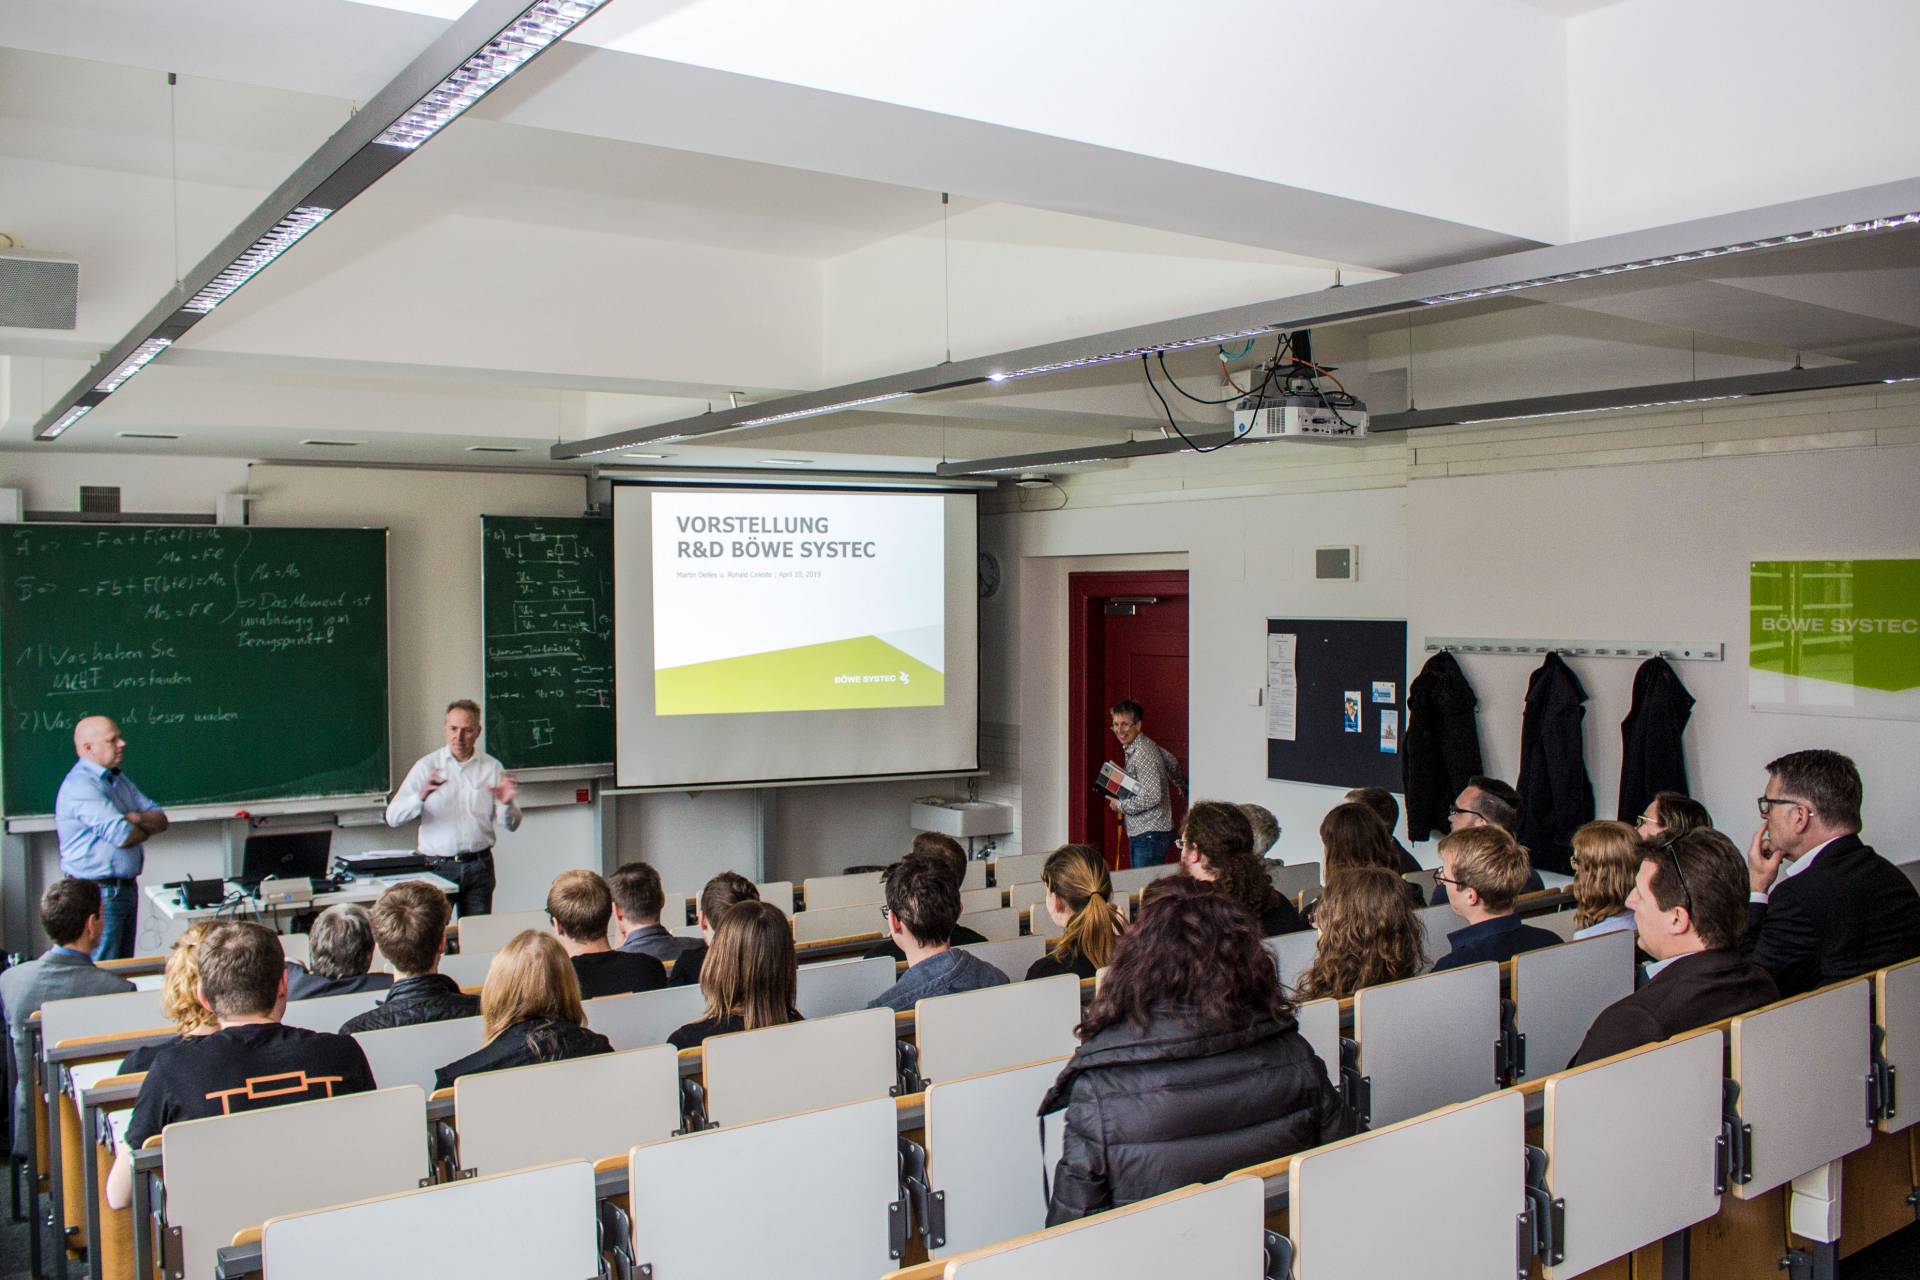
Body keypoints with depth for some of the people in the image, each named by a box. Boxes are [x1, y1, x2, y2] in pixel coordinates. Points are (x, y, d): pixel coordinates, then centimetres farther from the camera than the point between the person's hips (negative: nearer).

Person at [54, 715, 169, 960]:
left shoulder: (119, 780, 13)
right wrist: (147, 827, -2)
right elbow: (123, 836, -24)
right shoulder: (81, 786, -16)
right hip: (99, 893, -9)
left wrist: (137, 818, -12)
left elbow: (161, 819, 11)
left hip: (127, 888, 9)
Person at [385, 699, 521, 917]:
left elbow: (511, 825, 5)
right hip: (437, 865, -1)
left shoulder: (492, 767, 6)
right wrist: (421, 797, -25)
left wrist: (506, 804, -16)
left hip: (479, 866, 1)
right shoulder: (427, 766, 2)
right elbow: (393, 818, -7)